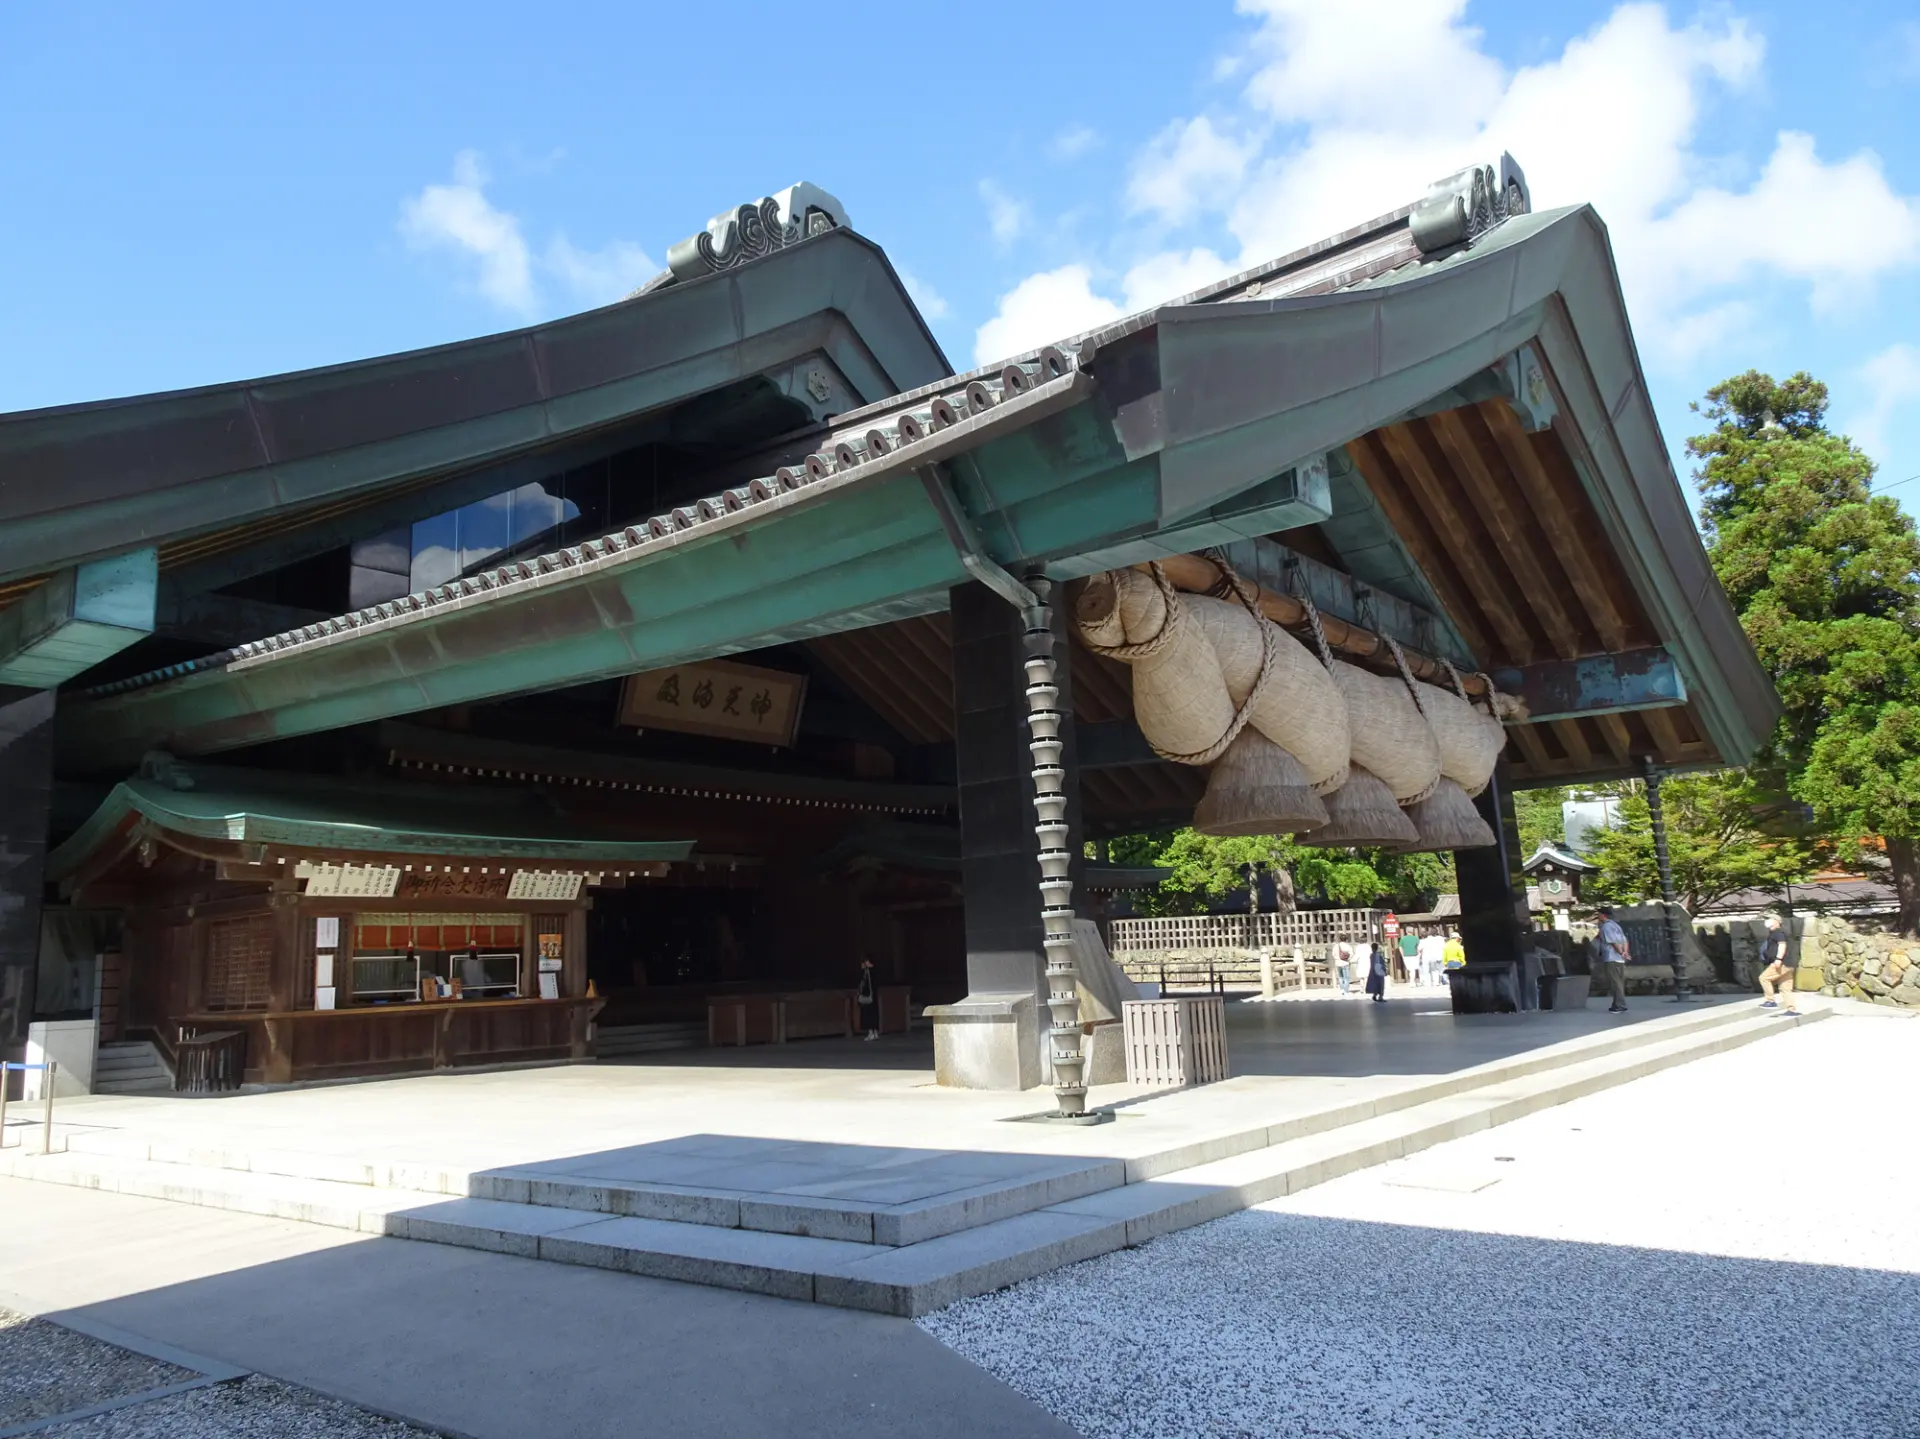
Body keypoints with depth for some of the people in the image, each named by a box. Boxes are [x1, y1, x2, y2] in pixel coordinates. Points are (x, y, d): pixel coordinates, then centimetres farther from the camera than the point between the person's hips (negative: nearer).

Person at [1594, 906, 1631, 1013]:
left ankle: (1620, 1006, -9)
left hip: (1611, 959, -9)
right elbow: (1625, 940, 11)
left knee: (1615, 983, -7)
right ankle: (1618, 1005, 15)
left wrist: (1621, 953, -8)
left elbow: (1613, 942, -17)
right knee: (1619, 983, 11)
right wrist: (1625, 952, -1)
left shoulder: (1606, 926, -9)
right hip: (1620, 960, 9)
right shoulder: (1615, 925, 18)